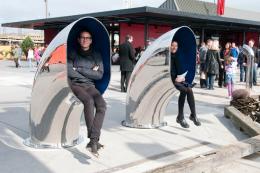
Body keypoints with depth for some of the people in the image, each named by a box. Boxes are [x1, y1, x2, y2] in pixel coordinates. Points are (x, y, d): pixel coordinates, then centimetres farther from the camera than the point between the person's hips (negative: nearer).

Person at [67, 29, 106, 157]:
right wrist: (90, 73, -4)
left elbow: (99, 75, 3)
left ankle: (93, 141, -35)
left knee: (102, 105, -30)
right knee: (89, 101, -35)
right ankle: (94, 139, -32)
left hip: (90, 86, 3)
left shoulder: (96, 55, 14)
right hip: (75, 85, -2)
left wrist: (79, 69, -3)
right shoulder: (73, 53, 8)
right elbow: (69, 72, -6)